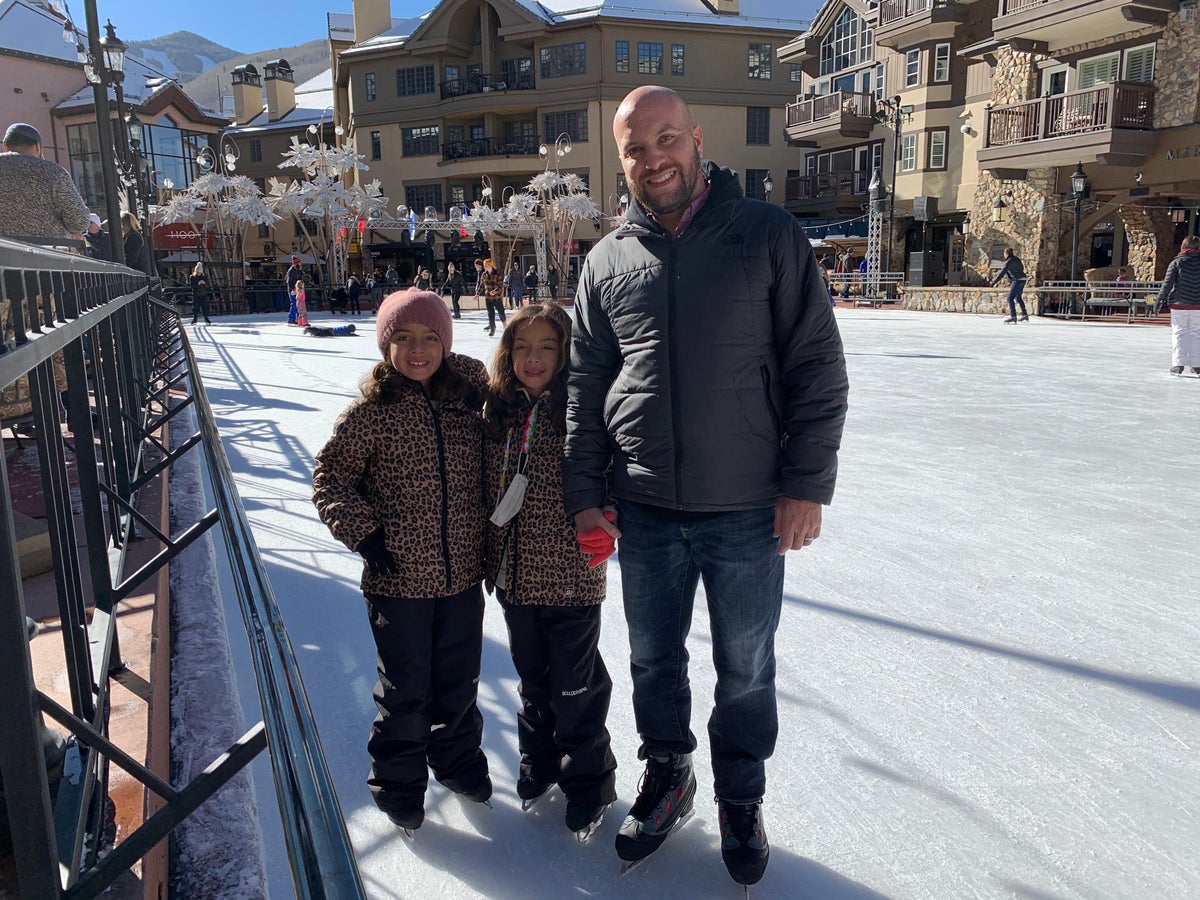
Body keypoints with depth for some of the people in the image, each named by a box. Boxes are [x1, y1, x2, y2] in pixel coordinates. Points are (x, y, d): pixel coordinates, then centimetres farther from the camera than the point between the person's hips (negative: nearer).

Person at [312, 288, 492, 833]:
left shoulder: (469, 399, -1)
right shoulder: (369, 413, -11)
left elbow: (488, 470, 13)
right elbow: (329, 477, -2)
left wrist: (487, 539, 7)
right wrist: (362, 533, -13)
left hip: (463, 577, 3)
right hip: (398, 581, -3)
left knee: (459, 680, 19)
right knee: (405, 689, 10)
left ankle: (457, 758, 44)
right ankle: (398, 783, 33)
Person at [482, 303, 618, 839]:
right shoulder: (498, 412, 1)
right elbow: (487, 489, 9)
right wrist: (489, 560, 11)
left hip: (571, 577, -4)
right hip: (516, 574, 5)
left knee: (575, 684, 9)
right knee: (532, 676, 22)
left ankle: (587, 780, 32)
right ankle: (540, 761, 45)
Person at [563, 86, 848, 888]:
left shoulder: (768, 234, -4)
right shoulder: (607, 262, 5)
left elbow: (817, 366, -5)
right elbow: (586, 389, 9)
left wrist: (806, 483, -9)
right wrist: (585, 495, 5)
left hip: (749, 510, -2)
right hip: (645, 511, 3)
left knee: (745, 668, 13)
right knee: (655, 659, 17)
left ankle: (741, 800, 37)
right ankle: (667, 779, 42)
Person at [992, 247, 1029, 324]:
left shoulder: (1009, 261, -12)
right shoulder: (1017, 259, 15)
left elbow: (1002, 273, -18)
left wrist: (994, 282, -19)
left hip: (1018, 280, -9)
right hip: (1023, 279, 9)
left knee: (1010, 298, -13)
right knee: (1018, 298, 24)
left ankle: (1013, 317, -24)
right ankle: (1025, 315, 32)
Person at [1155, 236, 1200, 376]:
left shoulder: (1176, 262, -4)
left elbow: (1167, 284, -6)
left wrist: (1161, 300, -2)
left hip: (1179, 305, -2)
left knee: (1179, 333, 2)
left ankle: (1178, 363, -5)